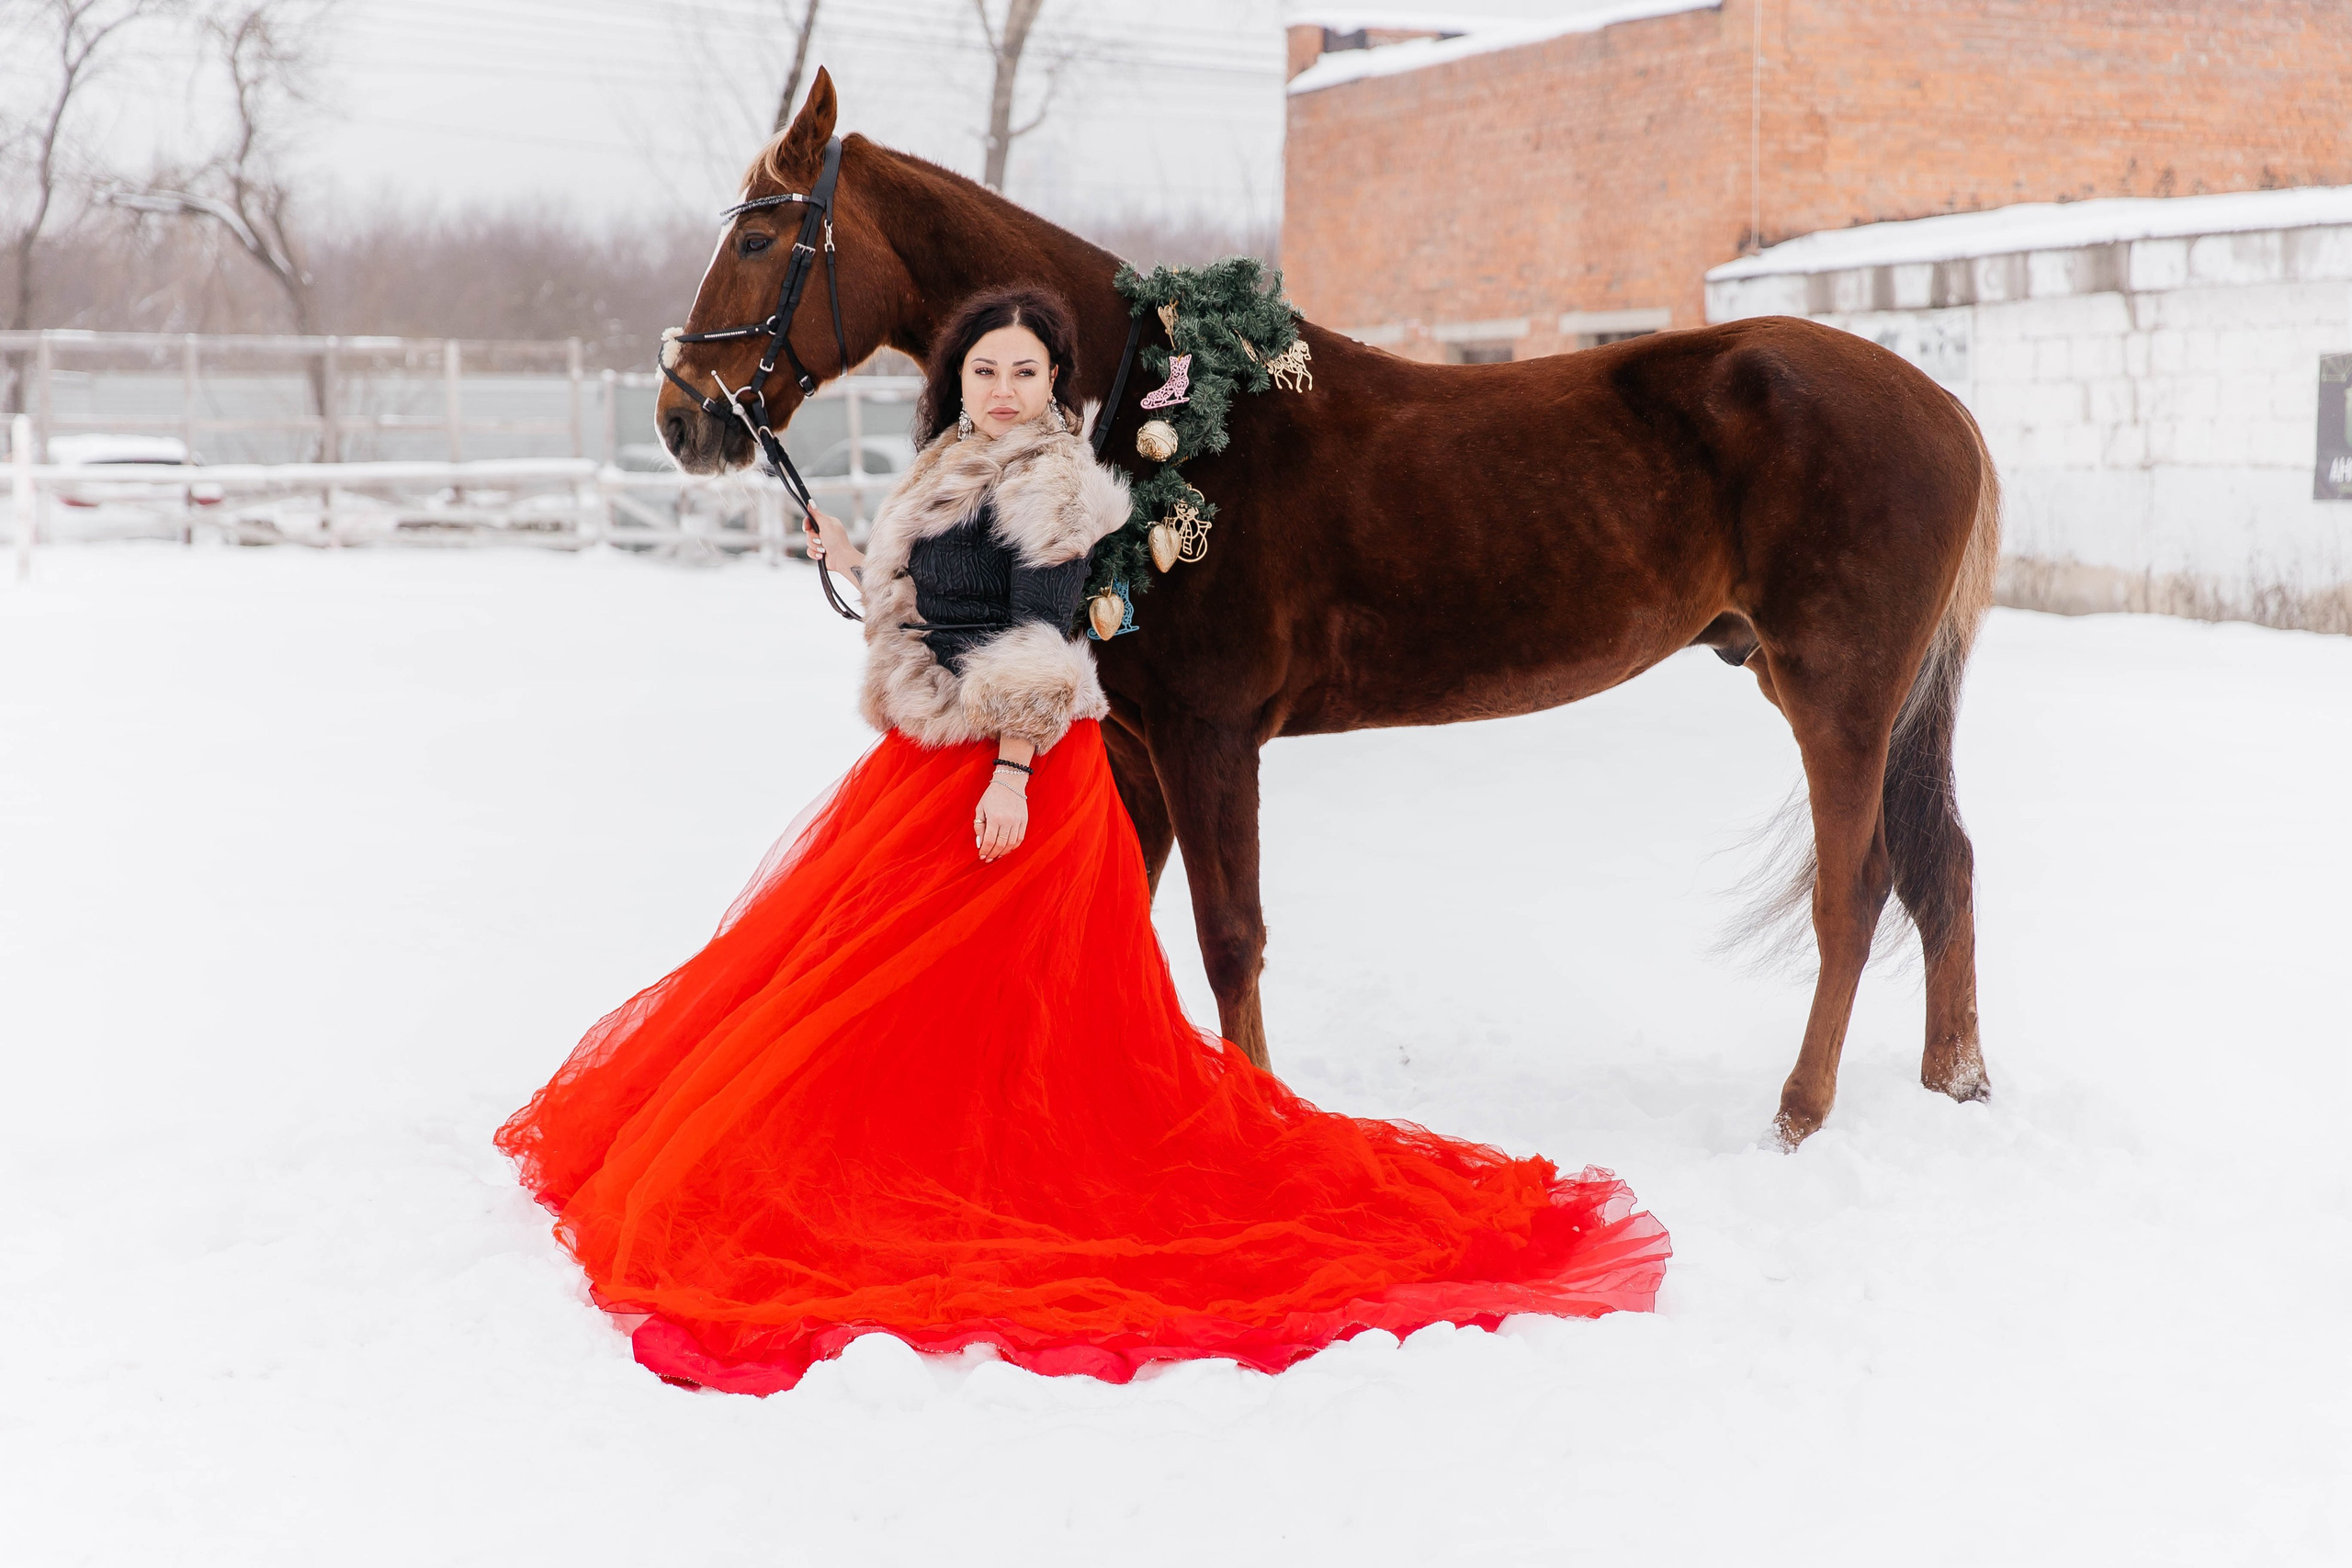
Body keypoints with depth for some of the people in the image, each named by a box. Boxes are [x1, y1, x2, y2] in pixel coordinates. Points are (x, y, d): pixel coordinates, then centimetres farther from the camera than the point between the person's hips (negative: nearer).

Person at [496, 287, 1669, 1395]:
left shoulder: (1045, 486, -12)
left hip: (1005, 770, -9)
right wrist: (850, 562, 26)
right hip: (929, 762, 9)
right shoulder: (955, 475, 16)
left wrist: (1011, 773, -23)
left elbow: (1038, 645, -18)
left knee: (968, 994, -2)